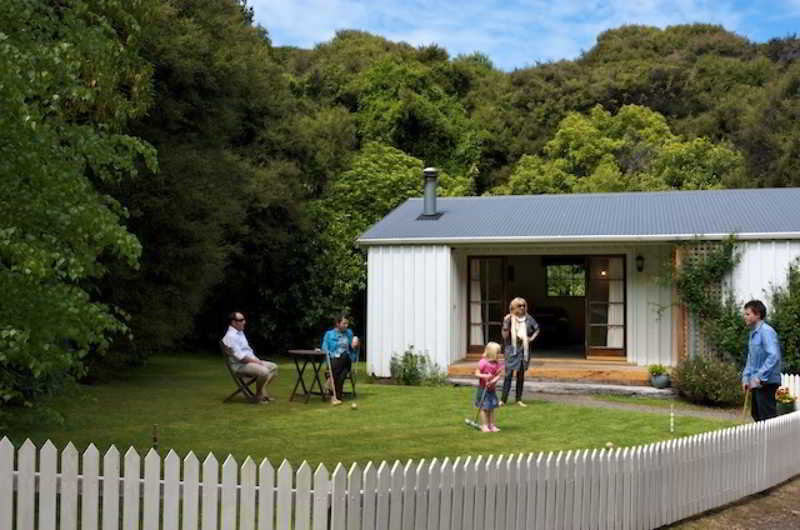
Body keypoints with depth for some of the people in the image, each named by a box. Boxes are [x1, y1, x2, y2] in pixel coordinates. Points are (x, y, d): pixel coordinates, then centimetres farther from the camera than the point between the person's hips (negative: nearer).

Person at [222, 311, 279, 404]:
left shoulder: (240, 333, 18)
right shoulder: (230, 336, -16)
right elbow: (239, 356, -23)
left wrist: (257, 359, 5)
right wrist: (255, 361, -15)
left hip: (251, 360, 10)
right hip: (239, 365, -10)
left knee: (273, 367, 4)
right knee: (263, 371, -29)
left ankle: (262, 392, 1)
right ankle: (258, 396, -11)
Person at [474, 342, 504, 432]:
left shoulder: (497, 364, -1)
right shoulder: (483, 363, -16)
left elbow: (498, 376, -7)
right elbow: (477, 373, -13)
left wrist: (492, 381, -25)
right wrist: (484, 376, -29)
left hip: (492, 389, 5)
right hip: (483, 388, -5)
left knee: (491, 408, 12)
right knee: (484, 408, 1)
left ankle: (492, 425, 19)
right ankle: (484, 426, 7)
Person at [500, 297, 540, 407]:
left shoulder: (528, 319, 3)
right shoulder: (509, 318, -5)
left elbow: (537, 329, 19)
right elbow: (505, 336, -8)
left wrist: (532, 338, 4)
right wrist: (506, 323, -19)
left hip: (524, 349, 3)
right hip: (512, 349, -3)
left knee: (521, 375, 8)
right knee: (509, 374, -8)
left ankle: (519, 399, 15)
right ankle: (503, 399, -5)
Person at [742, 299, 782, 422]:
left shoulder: (766, 331, -16)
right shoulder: (753, 333, 13)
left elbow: (774, 356, -25)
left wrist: (760, 377, -25)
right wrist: (746, 377, 12)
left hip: (767, 383, -9)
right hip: (756, 384, 9)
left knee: (768, 417, -6)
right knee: (757, 415, 16)